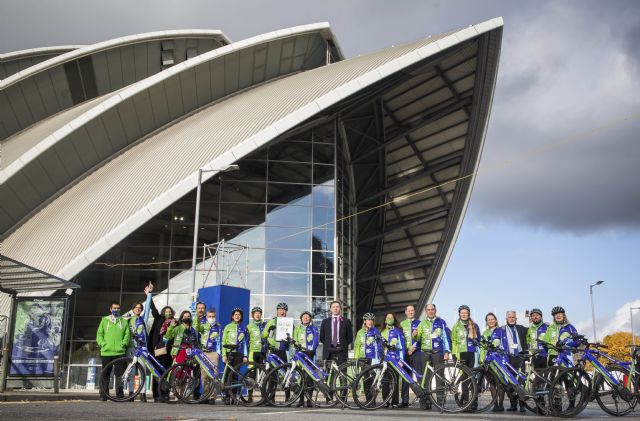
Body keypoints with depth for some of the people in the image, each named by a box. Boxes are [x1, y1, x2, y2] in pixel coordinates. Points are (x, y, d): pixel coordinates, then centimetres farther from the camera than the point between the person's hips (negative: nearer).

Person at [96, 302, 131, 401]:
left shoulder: (124, 321, 14)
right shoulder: (104, 320, 13)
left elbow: (127, 334, 9)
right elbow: (99, 334, 9)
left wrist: (124, 344, -5)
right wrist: (103, 344, -4)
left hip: (119, 352, 0)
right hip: (106, 352, 0)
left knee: (120, 374, -1)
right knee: (105, 374, 3)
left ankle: (120, 394, 5)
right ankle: (103, 395, 8)